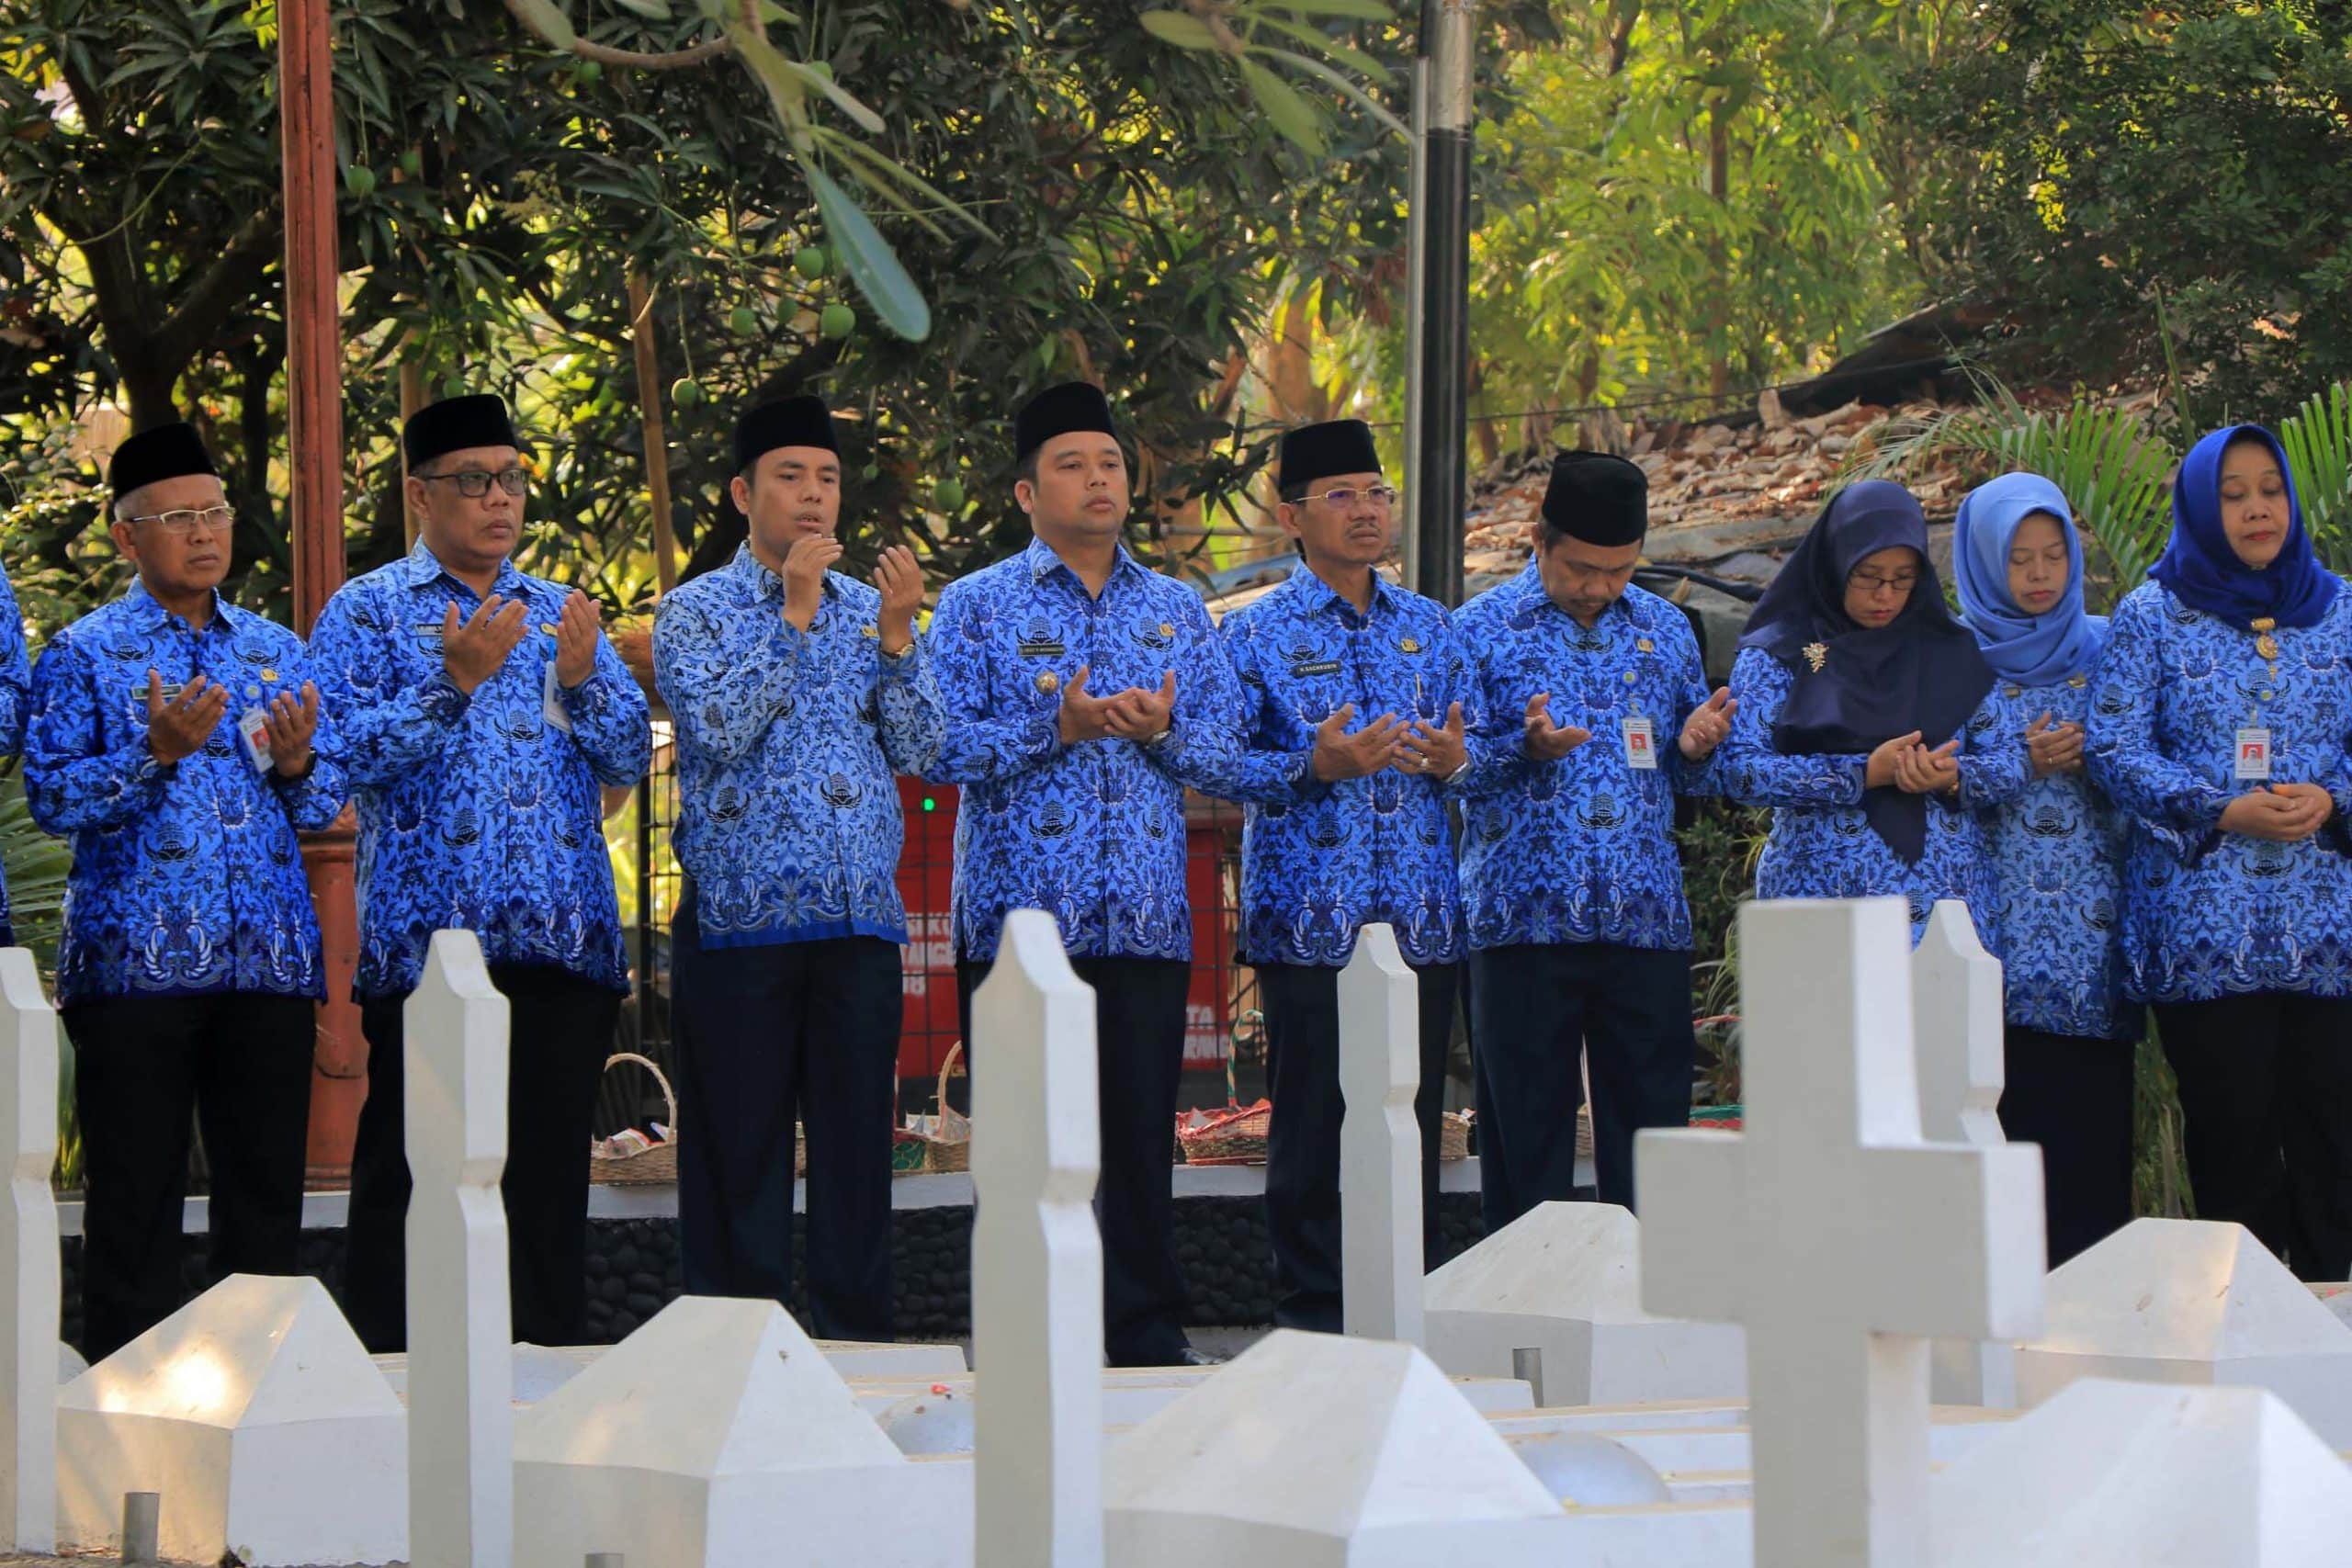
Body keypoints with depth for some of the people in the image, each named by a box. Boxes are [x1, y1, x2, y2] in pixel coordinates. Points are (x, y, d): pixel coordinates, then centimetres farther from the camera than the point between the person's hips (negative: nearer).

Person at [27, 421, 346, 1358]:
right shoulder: (85, 653, 2)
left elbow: (327, 804, 15)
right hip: (135, 959, -4)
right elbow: (51, 797, -6)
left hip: (269, 962, 4)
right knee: (134, 1197, -2)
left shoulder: (278, 651, 15)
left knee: (268, 1192, 6)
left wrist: (298, 763, -7)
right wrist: (157, 754, -18)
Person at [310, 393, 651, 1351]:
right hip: (427, 937, -4)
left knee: (550, 1165, 5)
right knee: (412, 1166, -3)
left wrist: (582, 681, -7)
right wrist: (457, 682, -18)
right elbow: (351, 752, -8)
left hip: (566, 939, 4)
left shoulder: (559, 614, 18)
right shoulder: (367, 612, 5)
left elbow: (630, 757, 11)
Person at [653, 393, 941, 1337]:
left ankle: (856, 1340, 11)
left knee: (858, 1142, 5)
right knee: (740, 1148, -1)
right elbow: (718, 729, -14)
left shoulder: (867, 609, 13)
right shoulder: (697, 610, 2)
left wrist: (896, 635, -7)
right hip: (740, 920, -4)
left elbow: (919, 750, 6)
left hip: (860, 918, 4)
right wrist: (794, 615, -13)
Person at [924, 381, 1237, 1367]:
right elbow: (936, 746, -6)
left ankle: (1147, 1334, 11)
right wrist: (1055, 728, -16)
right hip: (1017, 914, -3)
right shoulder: (977, 605, 4)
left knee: (1142, 1131, 5)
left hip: (1147, 916, 3)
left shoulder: (1177, 610, 14)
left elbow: (1224, 755, 10)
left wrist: (1161, 730, -10)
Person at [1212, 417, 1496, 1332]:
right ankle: (1311, 1310, 6)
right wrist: (1314, 764, -18)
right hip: (1308, 912, -4)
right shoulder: (1255, 635, 2)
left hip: (1422, 914, 4)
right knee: (1313, 1119, -2)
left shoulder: (1430, 627, 13)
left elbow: (1481, 754, 15)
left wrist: (1453, 759, -7)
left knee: (1414, 1116, 6)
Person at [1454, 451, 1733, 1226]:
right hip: (1524, 920, -3)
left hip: (1647, 920, 3)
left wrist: (1695, 749, -5)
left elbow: (1691, 780, 18)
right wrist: (1526, 748, -21)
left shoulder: (1664, 629, 12)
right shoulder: (1482, 629, 1)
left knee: (1650, 1120, 4)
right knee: (1525, 1131, 1)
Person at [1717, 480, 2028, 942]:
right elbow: (1739, 768, -8)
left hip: (1944, 899, 2)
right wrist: (1862, 774, -16)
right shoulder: (1777, 657, 3)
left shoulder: (1951, 652, 11)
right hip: (1822, 899, -2)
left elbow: (2011, 760, 9)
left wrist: (1953, 778, -13)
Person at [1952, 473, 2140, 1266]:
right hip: (2002, 927, -2)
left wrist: (2090, 758, -8)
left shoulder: (2104, 649, 11)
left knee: (2094, 1113, -3)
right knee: (2009, 1113, -8)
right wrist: (2019, 764, -12)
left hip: (2093, 922, 2)